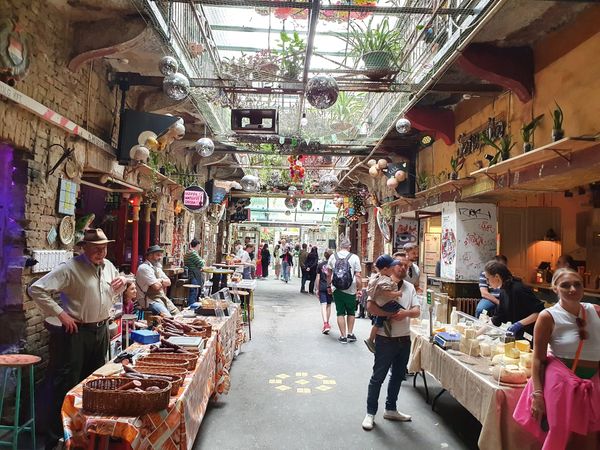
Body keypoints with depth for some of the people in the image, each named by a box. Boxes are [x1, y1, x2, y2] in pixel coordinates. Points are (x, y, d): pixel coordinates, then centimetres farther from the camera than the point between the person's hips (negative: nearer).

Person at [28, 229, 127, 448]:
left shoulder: (108, 266, 6)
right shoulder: (70, 268, -16)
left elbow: (115, 288, 25)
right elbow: (37, 289, -19)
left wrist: (121, 284, 0)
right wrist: (61, 313, -20)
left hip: (101, 330, 7)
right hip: (76, 332, -7)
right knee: (67, 385, 0)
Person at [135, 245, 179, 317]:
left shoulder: (157, 267, 18)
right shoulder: (144, 267, -11)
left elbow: (168, 282, 14)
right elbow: (156, 286, -18)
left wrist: (160, 280, -6)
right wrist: (163, 283, 4)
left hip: (162, 298, 9)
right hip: (150, 300, -9)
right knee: (168, 318, -27)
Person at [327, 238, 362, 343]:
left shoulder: (333, 256, 1)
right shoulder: (354, 258, -8)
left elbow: (329, 274, 10)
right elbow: (358, 275, -9)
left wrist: (329, 286, 21)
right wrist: (360, 288, 0)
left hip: (336, 289, 2)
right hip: (350, 290, -2)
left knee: (340, 312, 9)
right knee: (351, 312, 16)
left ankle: (343, 336, 11)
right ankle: (350, 334, 20)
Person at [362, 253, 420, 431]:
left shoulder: (410, 288, 9)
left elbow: (417, 311, 2)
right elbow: (370, 306, -19)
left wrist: (405, 313, -19)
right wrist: (389, 315, -25)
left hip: (404, 339, 6)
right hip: (385, 339, -6)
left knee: (398, 376, 18)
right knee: (378, 376, 2)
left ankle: (390, 409, 34)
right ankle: (370, 413, 15)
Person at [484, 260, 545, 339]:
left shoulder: (518, 289, -20)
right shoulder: (503, 292, 5)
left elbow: (540, 312, -21)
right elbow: (497, 318, 11)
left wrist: (520, 323, -26)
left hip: (531, 335, -8)